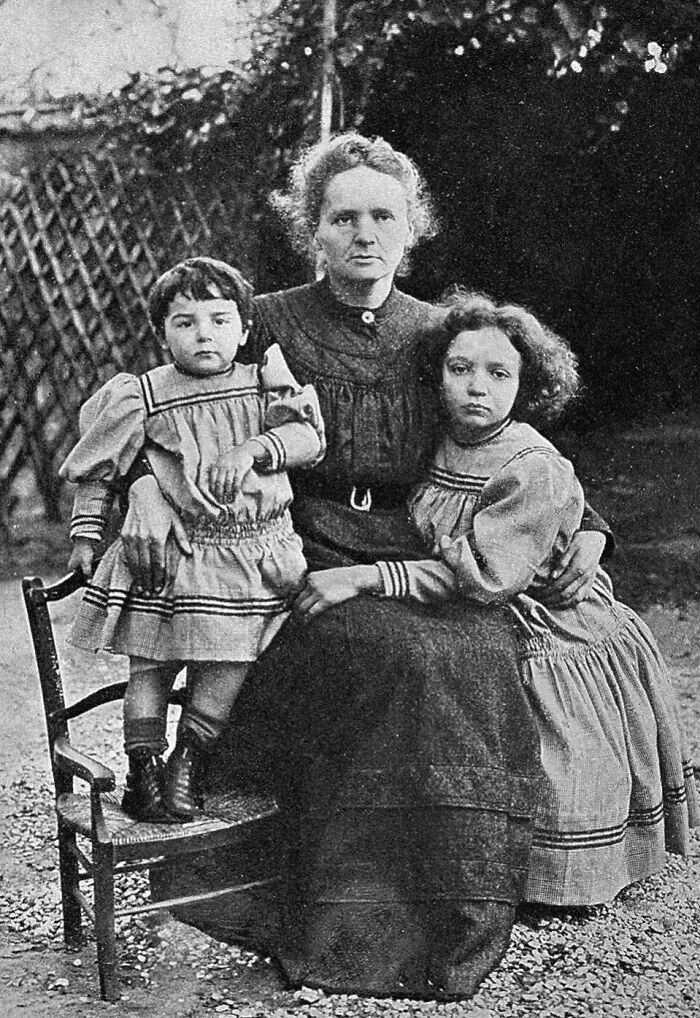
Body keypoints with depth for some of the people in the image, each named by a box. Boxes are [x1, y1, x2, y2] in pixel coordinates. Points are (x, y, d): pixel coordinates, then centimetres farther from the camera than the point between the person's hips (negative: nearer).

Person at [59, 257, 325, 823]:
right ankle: (143, 766, 14)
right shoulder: (141, 398, 0)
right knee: (150, 660, 1)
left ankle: (189, 764, 16)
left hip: (257, 550, 1)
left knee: (228, 659, 1)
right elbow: (99, 472, 9)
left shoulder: (264, 382, 5)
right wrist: (86, 533, 6)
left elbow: (308, 437, -6)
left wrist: (252, 449, -21)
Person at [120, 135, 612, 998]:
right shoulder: (271, 326, 3)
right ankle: (362, 928, -16)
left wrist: (586, 527, 2)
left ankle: (458, 919, -9)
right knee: (404, 659, -31)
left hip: (428, 570, 3)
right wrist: (145, 485, -17)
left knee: (481, 658, -27)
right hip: (308, 568, -3)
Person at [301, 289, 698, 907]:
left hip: (571, 654, -6)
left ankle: (577, 884, 27)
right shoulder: (437, 448, -3)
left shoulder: (537, 472, -25)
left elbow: (485, 577, -30)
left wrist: (366, 578, -31)